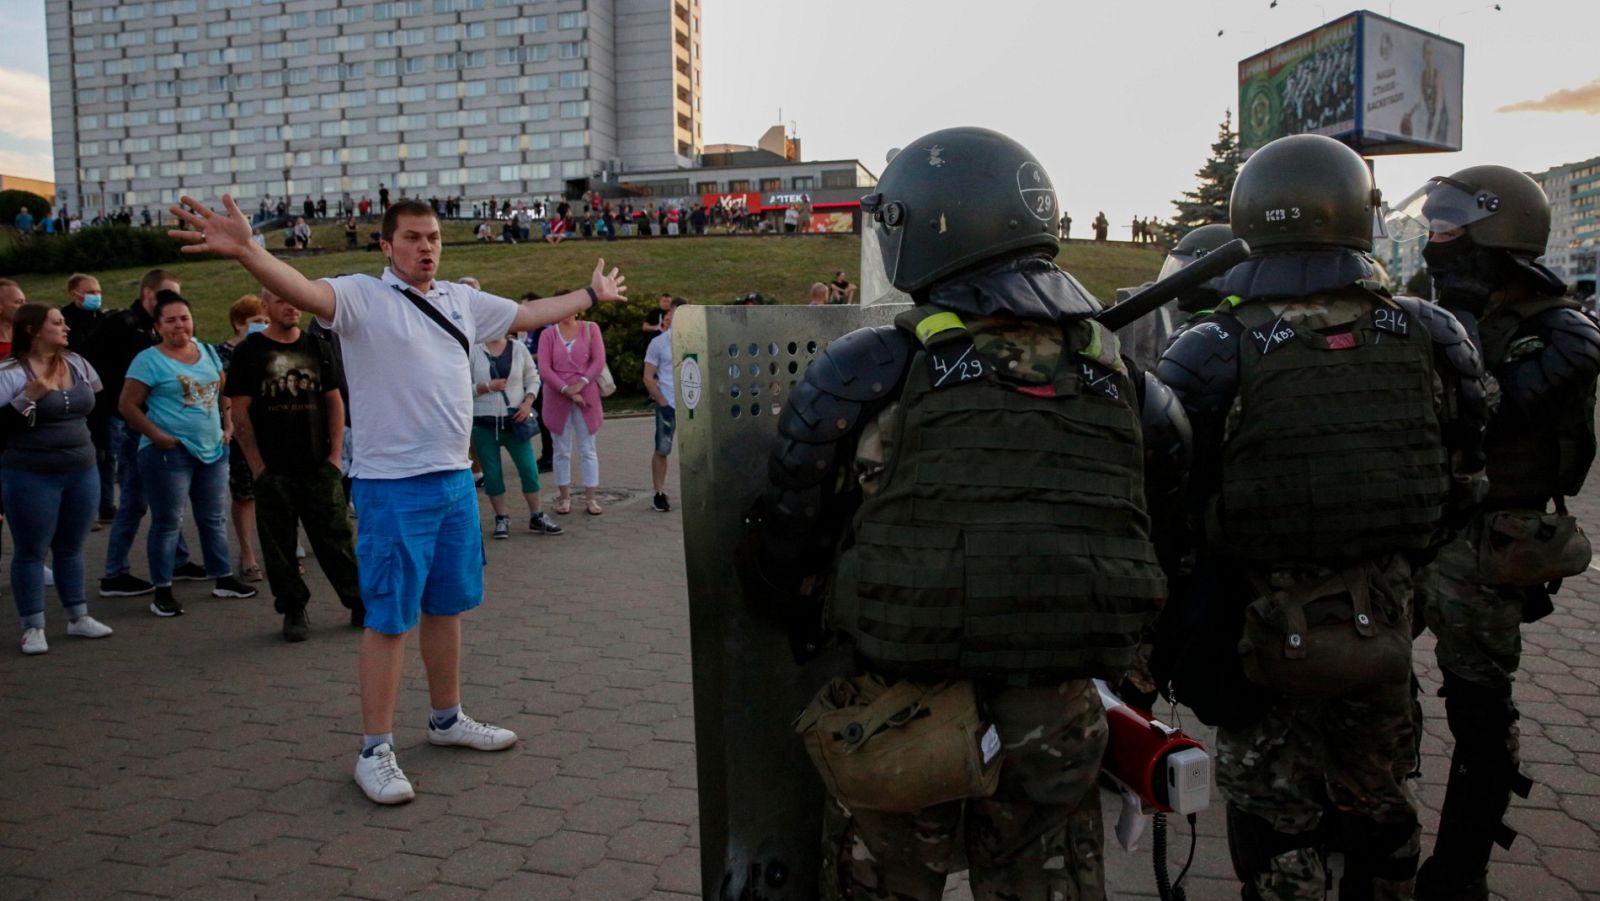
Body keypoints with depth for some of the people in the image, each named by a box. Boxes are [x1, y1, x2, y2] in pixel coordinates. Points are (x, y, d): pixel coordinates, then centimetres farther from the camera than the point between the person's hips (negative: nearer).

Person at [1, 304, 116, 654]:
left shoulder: (78, 364, 6)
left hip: (82, 472, 5)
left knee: (71, 547, 14)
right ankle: (33, 627, 13)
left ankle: (79, 617, 24)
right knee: (30, 551, 5)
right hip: (30, 477, -5)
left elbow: (96, 405, 21)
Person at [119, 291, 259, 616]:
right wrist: (158, 436, -14)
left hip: (213, 449, 6)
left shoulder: (208, 353, 10)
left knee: (214, 518, 14)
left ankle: (223, 579, 25)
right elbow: (127, 405, -9)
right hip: (169, 452, -6)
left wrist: (228, 425, 7)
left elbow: (223, 393, 20)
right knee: (167, 522, 1)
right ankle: (162, 592, 9)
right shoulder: (149, 360, -8)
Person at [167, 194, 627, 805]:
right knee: (389, 618, -1)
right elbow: (305, 292, -28)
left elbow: (530, 314, 25)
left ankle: (447, 719, 34)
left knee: (447, 606, 18)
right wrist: (245, 251, -47)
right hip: (392, 486, -7)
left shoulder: (461, 300, 11)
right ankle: (375, 752, 11)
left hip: (455, 479, 7)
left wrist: (593, 295, 33)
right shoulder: (363, 296, -8)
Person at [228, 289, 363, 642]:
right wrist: (256, 465, -7)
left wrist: (336, 453, 3)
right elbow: (239, 411, -2)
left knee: (337, 537, 4)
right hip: (272, 469, -2)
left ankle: (360, 603, 12)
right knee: (279, 545, 5)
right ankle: (293, 611, 16)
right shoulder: (249, 352, 1)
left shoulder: (319, 347, 10)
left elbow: (334, 401, 12)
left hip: (319, 466, 2)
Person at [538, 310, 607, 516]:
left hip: (586, 396, 0)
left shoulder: (590, 329, 1)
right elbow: (544, 369, -5)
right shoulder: (548, 334, 0)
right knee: (562, 450, 6)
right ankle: (564, 498, 14)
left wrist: (580, 384, -15)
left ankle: (591, 498, 8)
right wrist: (566, 390, -14)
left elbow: (599, 361, -4)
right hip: (557, 397, 0)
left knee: (588, 450, 3)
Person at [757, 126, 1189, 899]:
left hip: (901, 716, -3)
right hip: (1060, 718, 4)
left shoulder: (872, 372, -14)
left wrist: (800, 622, 11)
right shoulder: (1120, 377, 0)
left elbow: (789, 520, -7)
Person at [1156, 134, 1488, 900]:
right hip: (1381, 625, 4)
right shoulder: (1430, 339, -6)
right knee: (1377, 808, 25)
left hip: (1261, 627, -3)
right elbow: (1460, 486, 4)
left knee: (1275, 821, 13)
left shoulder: (1212, 357, -19)